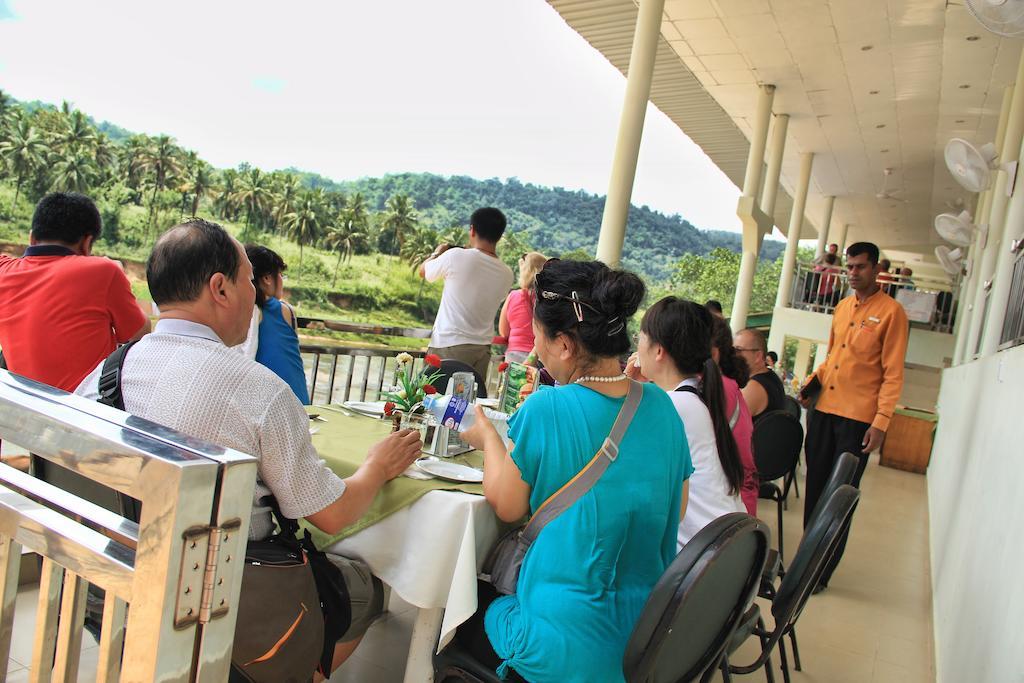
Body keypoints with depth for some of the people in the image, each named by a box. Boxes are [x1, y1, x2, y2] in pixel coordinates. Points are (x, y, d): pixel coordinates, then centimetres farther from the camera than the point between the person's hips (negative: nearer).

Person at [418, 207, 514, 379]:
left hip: (448, 346, -4)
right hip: (482, 349, 5)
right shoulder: (506, 275, 2)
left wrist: (437, 253, 28)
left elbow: (423, 271, 7)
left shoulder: (457, 256, -10)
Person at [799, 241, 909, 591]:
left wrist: (881, 422, -15)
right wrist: (813, 381, 6)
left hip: (857, 417, -6)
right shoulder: (842, 307, 13)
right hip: (823, 409, 6)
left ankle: (822, 572, 11)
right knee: (815, 486, 12)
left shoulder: (891, 311, -6)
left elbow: (893, 373, -9)